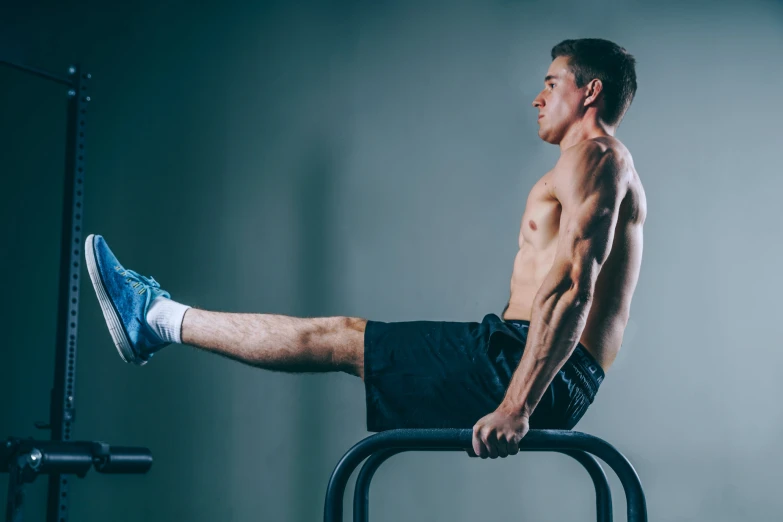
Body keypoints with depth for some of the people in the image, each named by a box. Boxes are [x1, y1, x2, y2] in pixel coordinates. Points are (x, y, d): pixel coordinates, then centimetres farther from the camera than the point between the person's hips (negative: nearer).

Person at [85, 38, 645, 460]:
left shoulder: (594, 156, -11)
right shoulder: (604, 169, 23)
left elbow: (571, 285, -24)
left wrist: (516, 406, -29)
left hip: (535, 372, -9)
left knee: (334, 338, -1)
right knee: (342, 335, 15)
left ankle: (161, 319, 12)